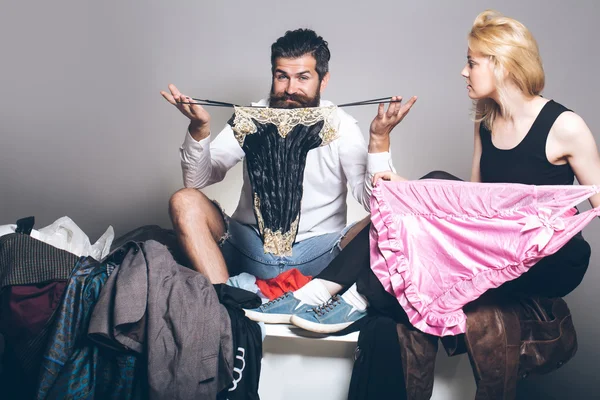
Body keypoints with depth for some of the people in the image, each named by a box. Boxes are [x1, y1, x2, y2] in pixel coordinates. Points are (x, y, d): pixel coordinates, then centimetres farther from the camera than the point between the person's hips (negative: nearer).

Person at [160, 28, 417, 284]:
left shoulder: (341, 126, -3)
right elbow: (196, 181, -3)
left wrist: (379, 140, -25)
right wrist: (199, 128, -20)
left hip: (317, 250, -1)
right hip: (251, 245, 2)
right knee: (185, 201, -21)